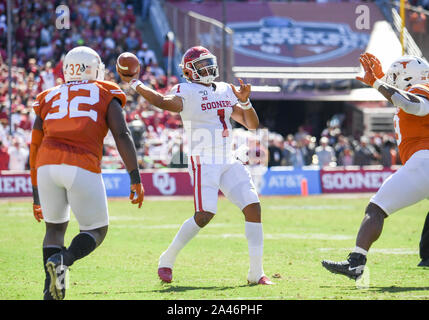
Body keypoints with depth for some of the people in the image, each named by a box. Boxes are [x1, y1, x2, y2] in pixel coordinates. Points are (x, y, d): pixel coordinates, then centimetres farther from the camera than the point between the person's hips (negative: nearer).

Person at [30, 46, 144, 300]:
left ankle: (51, 291, 5)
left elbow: (35, 149, 25)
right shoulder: (104, 94, 17)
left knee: (55, 227, 23)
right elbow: (122, 135, 2)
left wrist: (37, 197, 31)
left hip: (47, 167, 3)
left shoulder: (49, 99, 25)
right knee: (96, 231, 13)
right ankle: (64, 260, -18)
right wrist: (136, 179, -1)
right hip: (82, 167, -3)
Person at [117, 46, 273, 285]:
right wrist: (134, 83, -23)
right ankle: (167, 260, 2)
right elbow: (164, 102, -24)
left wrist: (244, 101, -2)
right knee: (205, 215, -19)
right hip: (203, 162, -6)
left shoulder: (226, 91, 17)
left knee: (253, 207, -7)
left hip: (229, 162, 6)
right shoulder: (186, 92, -2)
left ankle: (256, 272, -2)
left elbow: (252, 125, 15)